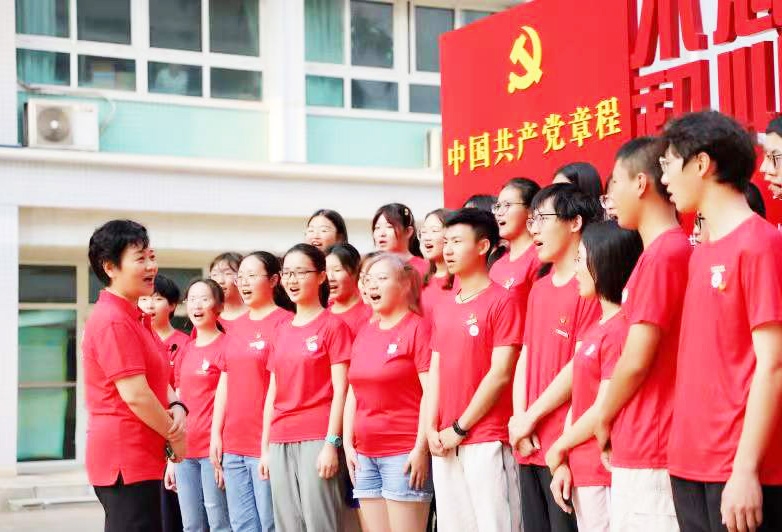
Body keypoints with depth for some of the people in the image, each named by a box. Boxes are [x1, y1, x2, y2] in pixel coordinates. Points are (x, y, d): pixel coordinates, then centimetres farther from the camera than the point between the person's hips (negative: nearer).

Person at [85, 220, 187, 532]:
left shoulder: (136, 318, 16)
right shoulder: (113, 321, -17)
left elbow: (156, 377, 20)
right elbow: (136, 395, -21)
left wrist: (176, 406, -1)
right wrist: (175, 436, -8)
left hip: (140, 458, 10)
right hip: (126, 457, -10)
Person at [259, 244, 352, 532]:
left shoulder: (333, 325, -1)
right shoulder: (281, 330, 16)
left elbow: (340, 390, -7)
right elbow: (273, 392, 17)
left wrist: (331, 444, -15)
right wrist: (265, 448, 12)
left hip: (317, 440, -6)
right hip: (280, 443, 6)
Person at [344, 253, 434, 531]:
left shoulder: (417, 327, -7)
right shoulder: (364, 333, 14)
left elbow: (430, 392, -13)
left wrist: (421, 448, -17)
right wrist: (348, 444, 11)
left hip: (405, 454, -7)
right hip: (365, 453, 7)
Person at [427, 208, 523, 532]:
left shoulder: (502, 301, -6)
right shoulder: (443, 308, 15)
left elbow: (500, 373, -12)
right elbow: (435, 372, 14)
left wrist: (460, 428, -10)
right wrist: (431, 429, 1)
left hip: (487, 441, -6)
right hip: (445, 444, 6)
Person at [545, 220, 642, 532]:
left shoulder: (619, 330, -15)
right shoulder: (595, 328, 14)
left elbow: (603, 411, -16)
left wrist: (558, 449, -2)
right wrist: (563, 462, 5)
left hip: (604, 474, -9)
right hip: (581, 473, 9)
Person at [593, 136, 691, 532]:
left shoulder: (664, 254, -15)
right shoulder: (670, 250, 14)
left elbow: (636, 361, -17)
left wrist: (603, 419, -2)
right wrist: (616, 420, 14)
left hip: (648, 452, -9)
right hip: (638, 449, 9)